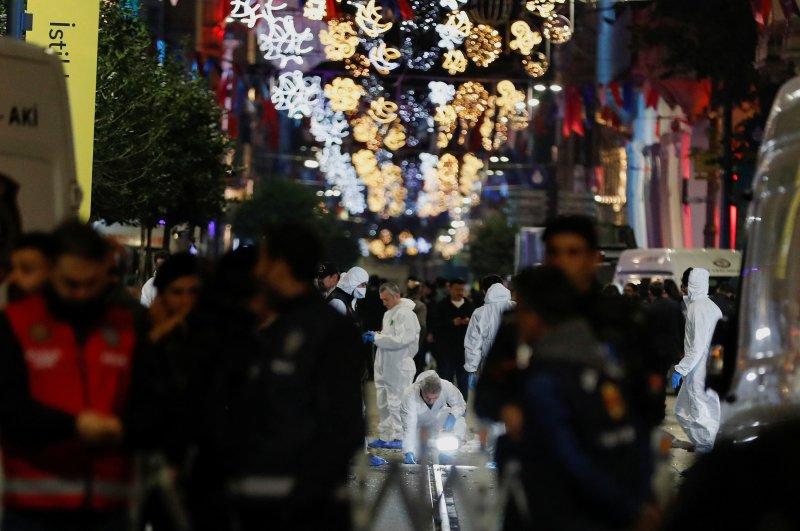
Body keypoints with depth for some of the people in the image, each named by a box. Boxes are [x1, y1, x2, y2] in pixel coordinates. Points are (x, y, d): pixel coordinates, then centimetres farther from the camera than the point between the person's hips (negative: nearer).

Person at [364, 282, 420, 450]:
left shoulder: (405, 314, -15)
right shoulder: (389, 313, 17)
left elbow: (401, 339, -23)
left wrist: (377, 338, -21)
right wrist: (375, 336, 10)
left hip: (399, 367, -10)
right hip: (385, 366, 10)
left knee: (397, 403, -5)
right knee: (383, 404, 14)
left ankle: (400, 437, 2)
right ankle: (385, 437, 22)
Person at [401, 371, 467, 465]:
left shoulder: (447, 387, -35)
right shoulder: (410, 395, -40)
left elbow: (461, 404, -15)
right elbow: (409, 427, -42)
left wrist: (452, 416, -38)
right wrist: (409, 453, -52)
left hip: (437, 416, 2)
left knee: (459, 422, -25)